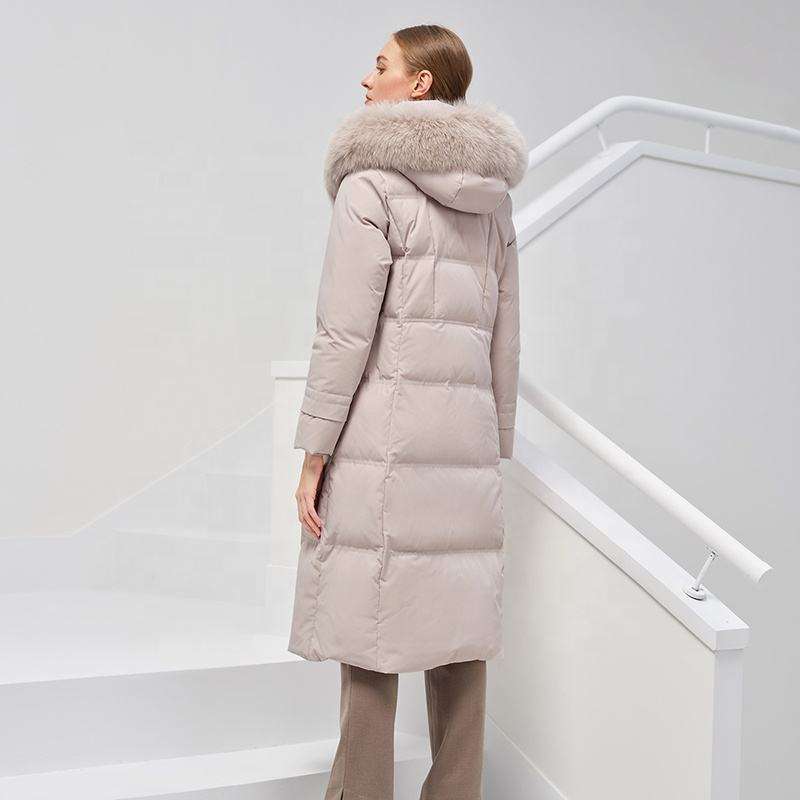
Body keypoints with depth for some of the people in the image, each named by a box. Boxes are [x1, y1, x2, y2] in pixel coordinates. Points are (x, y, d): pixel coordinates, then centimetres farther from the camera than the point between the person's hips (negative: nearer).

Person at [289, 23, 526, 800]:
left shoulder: (374, 180, -5)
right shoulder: (492, 198, 16)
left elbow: (344, 330, -11)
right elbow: (505, 342, 16)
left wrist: (314, 452, -8)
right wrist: (496, 445, 21)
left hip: (383, 432, -6)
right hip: (464, 437, 7)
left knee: (371, 643, -1)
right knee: (457, 639, 10)